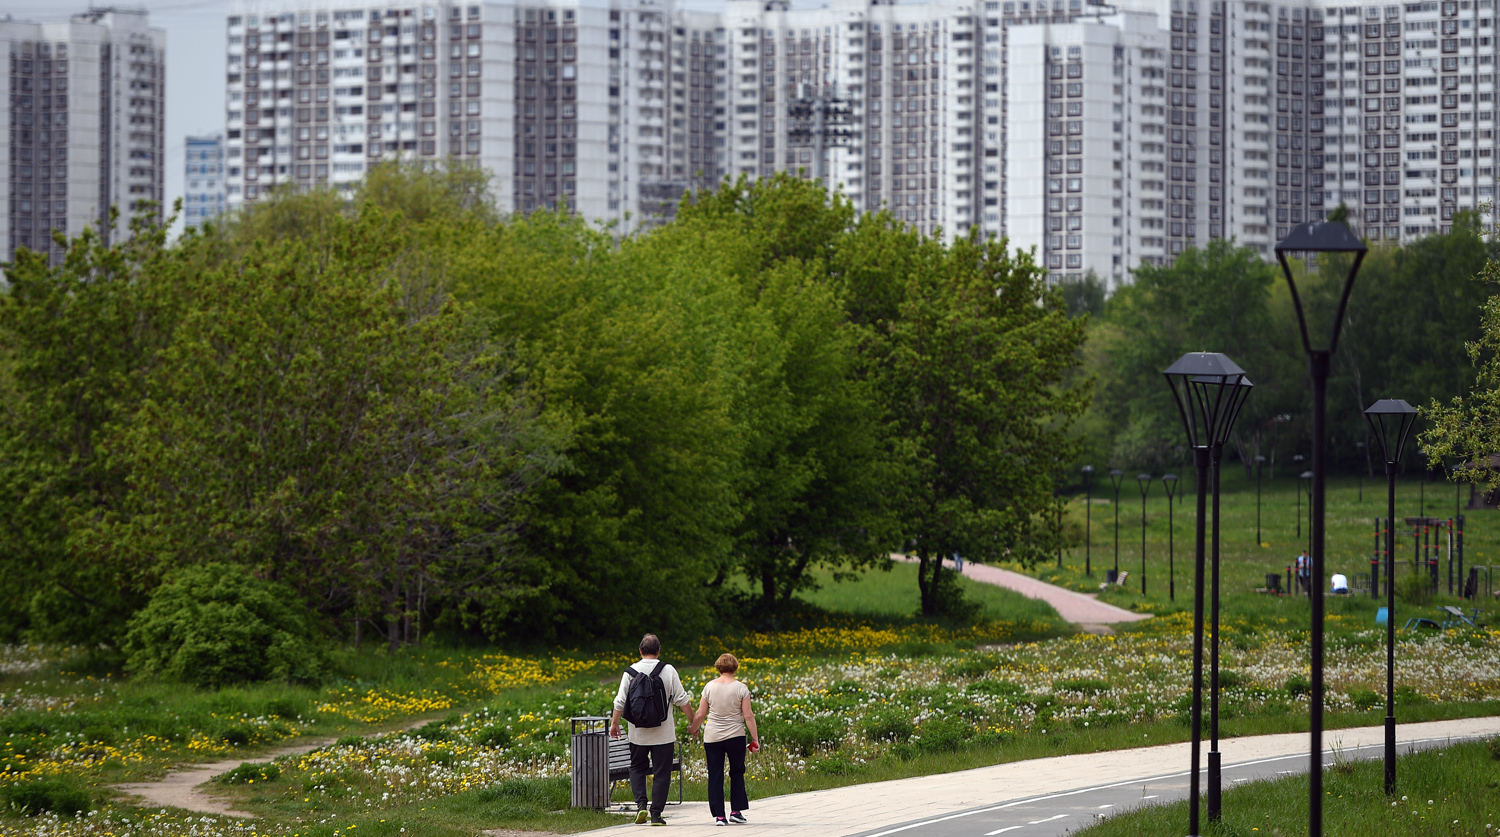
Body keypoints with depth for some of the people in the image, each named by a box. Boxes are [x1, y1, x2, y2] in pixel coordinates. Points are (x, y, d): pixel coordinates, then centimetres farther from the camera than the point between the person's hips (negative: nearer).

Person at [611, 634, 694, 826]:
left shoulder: (631, 671, -2)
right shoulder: (669, 671, -4)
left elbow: (620, 701, 1)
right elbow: (682, 700, -3)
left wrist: (614, 723, 15)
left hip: (638, 732, 1)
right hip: (663, 733, -1)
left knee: (637, 767, 17)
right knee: (661, 773, 5)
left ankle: (641, 804, -2)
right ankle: (656, 814, 2)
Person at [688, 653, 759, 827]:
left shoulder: (709, 687, -3)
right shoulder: (741, 688, -6)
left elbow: (700, 714, 2)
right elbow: (748, 716, -7)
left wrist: (693, 728, 21)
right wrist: (755, 739, 1)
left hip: (712, 737, 1)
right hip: (735, 737, -1)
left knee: (715, 776, 4)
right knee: (737, 773, 15)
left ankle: (719, 815, 1)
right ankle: (736, 811, 12)